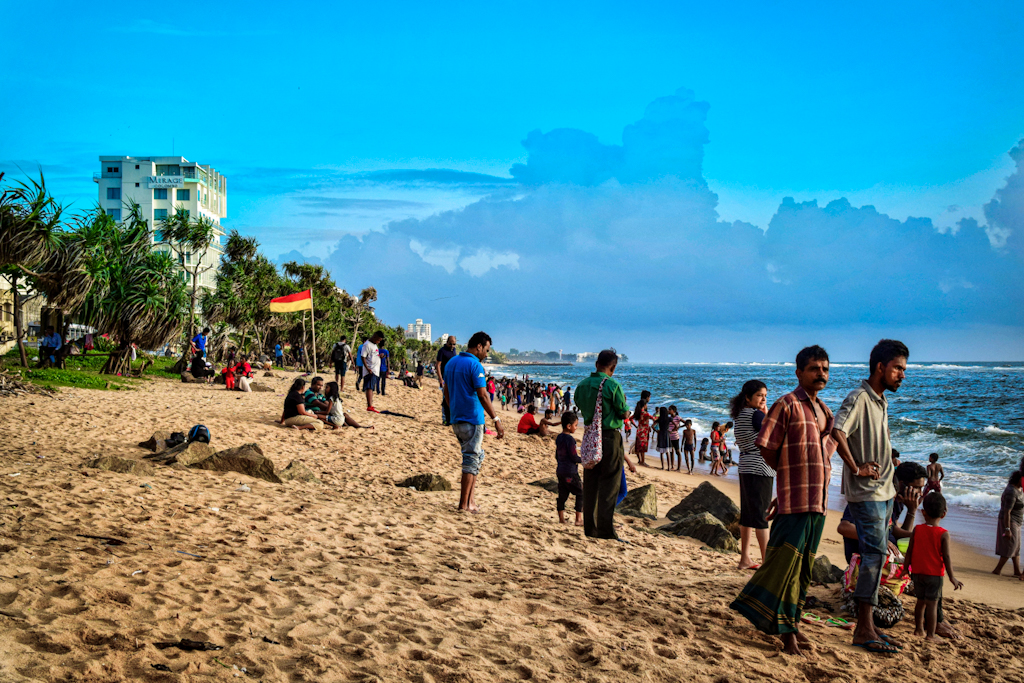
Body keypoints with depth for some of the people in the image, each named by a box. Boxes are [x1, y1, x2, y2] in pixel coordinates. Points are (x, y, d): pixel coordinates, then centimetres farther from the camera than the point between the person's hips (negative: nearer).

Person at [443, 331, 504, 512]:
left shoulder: (451, 362, 12)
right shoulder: (475, 365, -14)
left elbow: (446, 393, 18)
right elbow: (483, 396, -19)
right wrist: (496, 420, -17)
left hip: (456, 419, 9)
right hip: (471, 419, -8)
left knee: (478, 456, 17)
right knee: (471, 460, -2)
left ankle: (469, 498, 14)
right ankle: (464, 503, 1)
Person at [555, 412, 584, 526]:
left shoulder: (558, 438, 9)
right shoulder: (570, 439, -16)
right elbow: (574, 457, -16)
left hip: (560, 471, 8)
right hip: (570, 472, -8)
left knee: (562, 494, 12)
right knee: (581, 493, 1)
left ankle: (561, 517, 14)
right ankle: (579, 519, -1)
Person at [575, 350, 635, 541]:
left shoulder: (582, 385, 5)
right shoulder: (612, 385, -14)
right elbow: (624, 412, -7)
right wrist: (624, 403, 12)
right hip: (610, 437, -6)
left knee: (590, 484, 11)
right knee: (609, 485, -1)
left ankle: (590, 528, 16)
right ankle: (606, 529, -3)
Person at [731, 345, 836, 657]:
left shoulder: (825, 411, 15)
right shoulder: (787, 405, -9)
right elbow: (766, 447, -11)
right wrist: (789, 472, 3)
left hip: (818, 500, 7)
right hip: (794, 500, -7)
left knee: (804, 565, 12)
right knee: (786, 560, -7)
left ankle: (792, 622, 22)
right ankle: (786, 629, 1)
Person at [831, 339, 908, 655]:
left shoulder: (881, 401, 16)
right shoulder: (858, 398, -14)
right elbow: (837, 431, -31)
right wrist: (856, 468, -22)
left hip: (883, 492, 9)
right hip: (865, 493, -9)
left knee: (877, 555, 11)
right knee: (875, 554, -11)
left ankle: (868, 624, 18)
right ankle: (863, 629, -8)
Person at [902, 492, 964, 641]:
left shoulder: (917, 529, -3)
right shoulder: (943, 534, -12)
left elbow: (909, 551, 2)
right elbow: (946, 557, -12)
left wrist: (906, 567, 14)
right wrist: (952, 577, -4)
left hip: (917, 572, 4)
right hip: (935, 574, -4)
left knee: (921, 601, 17)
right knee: (932, 603, 1)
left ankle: (919, 629, 28)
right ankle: (930, 634, 3)